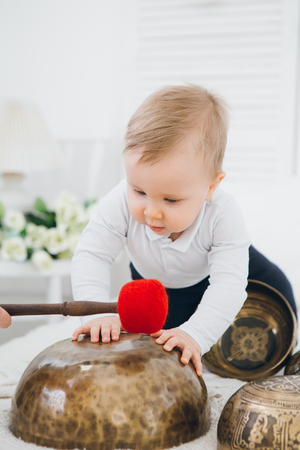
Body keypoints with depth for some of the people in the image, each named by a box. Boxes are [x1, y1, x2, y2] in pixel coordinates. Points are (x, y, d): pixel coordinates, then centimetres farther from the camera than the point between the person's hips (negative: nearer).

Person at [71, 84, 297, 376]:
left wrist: (195, 334, -62)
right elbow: (91, 255, -39)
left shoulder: (223, 216, -44)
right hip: (154, 280, 1)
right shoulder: (121, 203, -41)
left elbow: (228, 283, -47)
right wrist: (97, 312, -56)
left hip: (210, 270, 0)